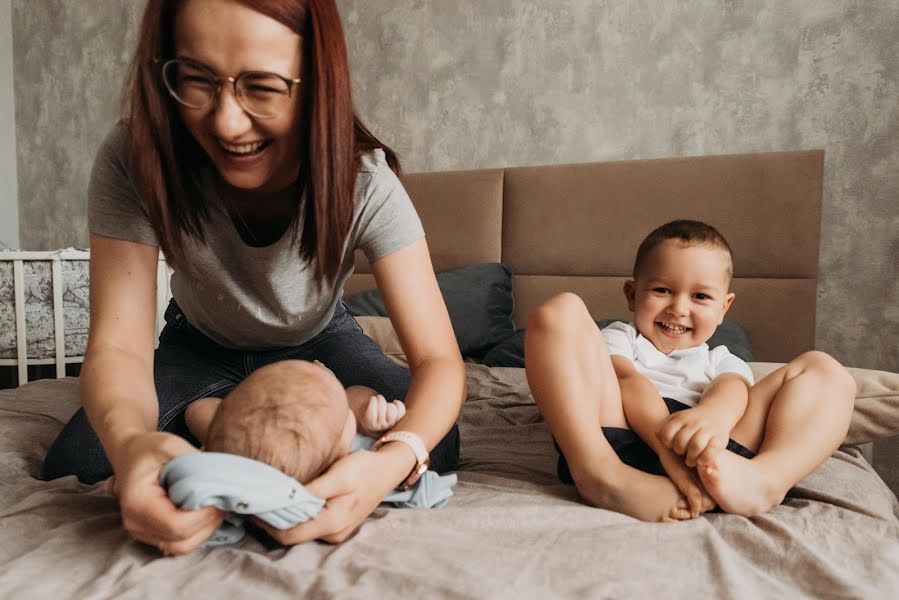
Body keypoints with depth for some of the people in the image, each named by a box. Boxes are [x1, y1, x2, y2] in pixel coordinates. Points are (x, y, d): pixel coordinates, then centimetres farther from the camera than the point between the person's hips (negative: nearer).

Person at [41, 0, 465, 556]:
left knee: (435, 449, -19)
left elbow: (438, 357, -34)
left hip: (319, 343, 0)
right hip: (200, 346, 1)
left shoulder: (364, 181, -33)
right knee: (73, 468, -16)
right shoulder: (135, 162, -30)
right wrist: (129, 441, -55)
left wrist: (396, 459, -56)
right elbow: (119, 345, -31)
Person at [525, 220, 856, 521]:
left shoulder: (720, 360, 34)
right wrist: (666, 442, -20)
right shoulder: (620, 338, 29)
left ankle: (765, 480, -31)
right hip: (619, 444, -2)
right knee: (561, 311, -9)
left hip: (717, 460, 2)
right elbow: (629, 382, 3)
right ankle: (601, 473, -31)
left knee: (824, 369, 4)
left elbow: (733, 387, 7)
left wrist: (715, 415, -22)